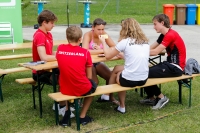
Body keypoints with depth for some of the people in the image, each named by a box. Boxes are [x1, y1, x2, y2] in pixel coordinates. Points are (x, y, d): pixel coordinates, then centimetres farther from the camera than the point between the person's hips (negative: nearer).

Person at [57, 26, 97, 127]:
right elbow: (89, 76, -1)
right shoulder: (85, 52, -6)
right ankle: (82, 117, 26)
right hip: (82, 89, -2)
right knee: (92, 85, 32)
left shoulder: (60, 49, -1)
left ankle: (67, 113, 20)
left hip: (64, 89, 3)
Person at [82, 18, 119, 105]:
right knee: (94, 82, -24)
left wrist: (101, 49, -28)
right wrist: (102, 50, -35)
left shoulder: (104, 34, -6)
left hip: (97, 62, 5)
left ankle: (110, 96, 14)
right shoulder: (88, 35, -20)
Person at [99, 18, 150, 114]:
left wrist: (103, 41, 17)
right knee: (117, 68, 28)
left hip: (129, 80, -5)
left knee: (117, 75, 29)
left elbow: (108, 56, 2)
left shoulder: (125, 42, -8)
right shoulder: (145, 42, 8)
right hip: (144, 79, 5)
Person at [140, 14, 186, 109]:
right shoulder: (164, 35, 12)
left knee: (146, 74, -17)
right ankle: (151, 97, 15)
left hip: (176, 67, -10)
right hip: (170, 64, 10)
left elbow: (155, 52, -22)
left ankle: (161, 98, 0)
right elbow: (151, 48, 7)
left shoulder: (170, 35, -19)